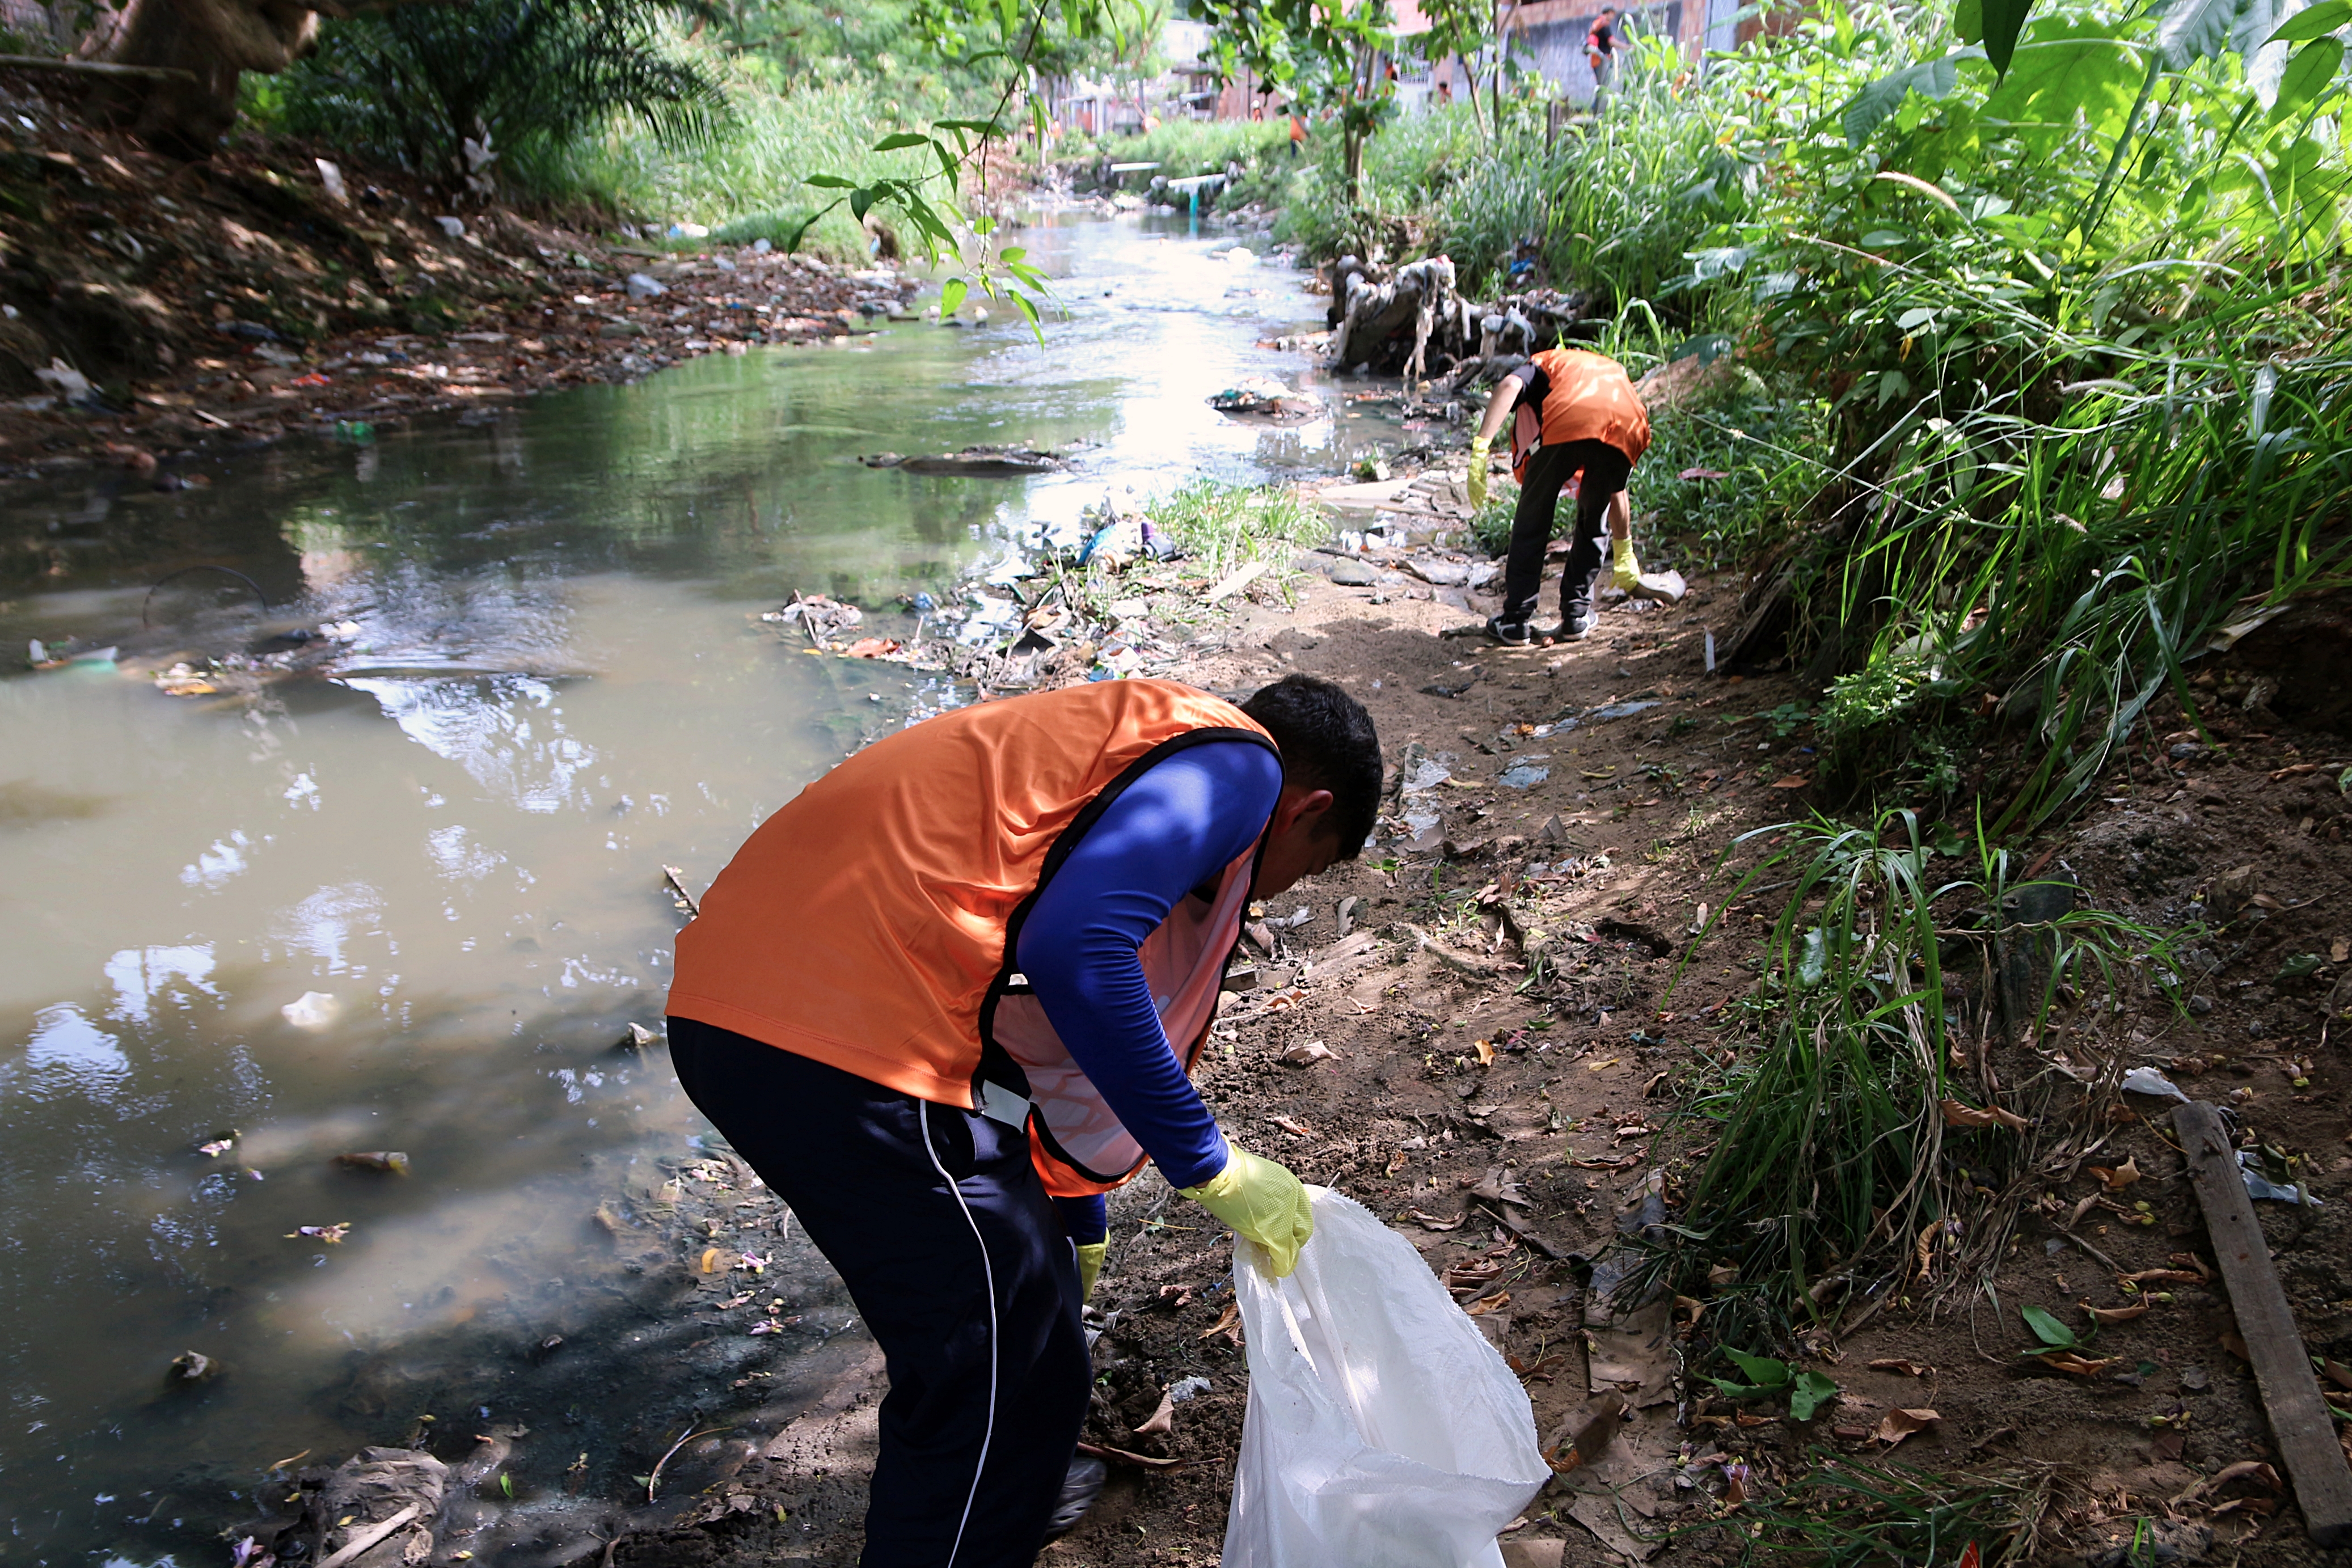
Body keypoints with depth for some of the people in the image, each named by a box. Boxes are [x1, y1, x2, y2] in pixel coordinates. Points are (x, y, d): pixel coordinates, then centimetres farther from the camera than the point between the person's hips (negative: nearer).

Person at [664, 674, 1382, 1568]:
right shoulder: (1241, 763, -1)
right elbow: (1076, 953, -20)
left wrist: (1075, 1229, 50)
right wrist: (1211, 1167, -8)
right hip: (854, 1047, -11)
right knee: (1002, 1371, 6)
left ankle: (1010, 1488, 53)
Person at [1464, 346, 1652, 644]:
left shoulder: (1548, 362, 35)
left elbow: (1509, 386, 4)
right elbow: (1617, 491, 47)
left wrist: (1481, 446, -6)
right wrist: (1624, 554, 55)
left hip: (1567, 424, -4)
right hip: (1628, 428, 4)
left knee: (1532, 523, 14)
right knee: (1593, 525, 27)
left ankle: (1516, 620, 17)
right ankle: (1576, 616, 26)